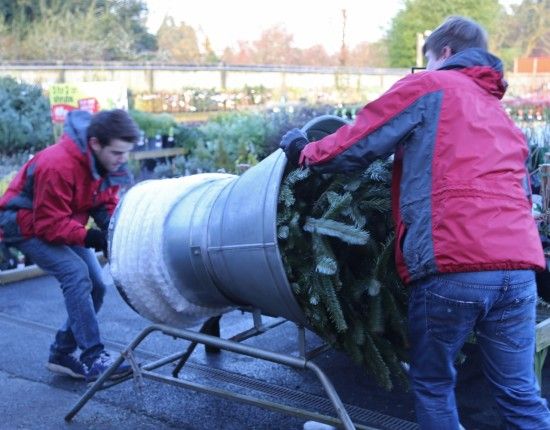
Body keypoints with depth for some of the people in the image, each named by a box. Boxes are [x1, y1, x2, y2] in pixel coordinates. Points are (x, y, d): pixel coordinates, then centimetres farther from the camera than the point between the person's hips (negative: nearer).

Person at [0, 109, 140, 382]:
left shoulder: (108, 162, -11)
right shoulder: (58, 166, -36)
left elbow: (106, 204, -2)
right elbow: (49, 224, -31)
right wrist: (90, 237, -34)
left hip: (62, 224, 8)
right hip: (26, 224, -8)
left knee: (95, 286, 1)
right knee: (76, 274, -26)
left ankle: (61, 354, 13)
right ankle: (92, 359, -23)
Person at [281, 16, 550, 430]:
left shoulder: (428, 87, 7)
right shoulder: (502, 116, 27)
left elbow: (356, 145, 5)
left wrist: (304, 151, 22)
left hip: (452, 266, -6)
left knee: (432, 384, 13)